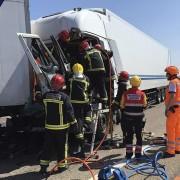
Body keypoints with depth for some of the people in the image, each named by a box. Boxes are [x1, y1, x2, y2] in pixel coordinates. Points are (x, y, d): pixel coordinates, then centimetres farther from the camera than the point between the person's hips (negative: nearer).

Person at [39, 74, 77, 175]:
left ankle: (43, 167, 15)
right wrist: (73, 122, -2)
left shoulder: (46, 96, -2)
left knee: (48, 146, 13)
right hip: (62, 127, -4)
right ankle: (61, 166, 20)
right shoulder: (64, 97, -16)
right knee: (61, 146, 10)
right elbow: (69, 111, -13)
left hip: (49, 126, 4)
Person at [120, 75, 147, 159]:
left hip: (128, 116, 1)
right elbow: (144, 105, 4)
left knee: (129, 134, 12)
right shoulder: (142, 94, -8)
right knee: (138, 135, 12)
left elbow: (122, 105, -5)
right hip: (138, 117, -1)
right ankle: (138, 153, 18)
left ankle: (129, 153, 17)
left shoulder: (126, 93, -6)